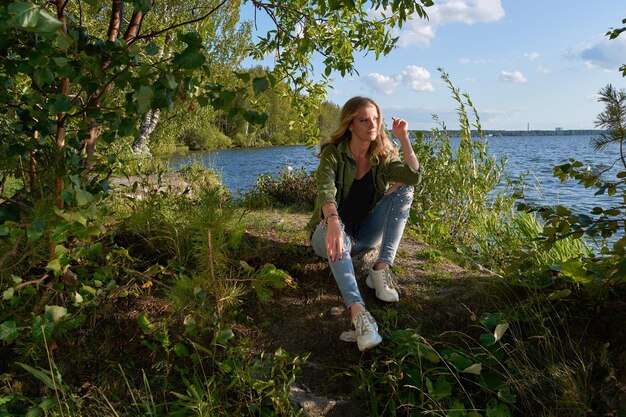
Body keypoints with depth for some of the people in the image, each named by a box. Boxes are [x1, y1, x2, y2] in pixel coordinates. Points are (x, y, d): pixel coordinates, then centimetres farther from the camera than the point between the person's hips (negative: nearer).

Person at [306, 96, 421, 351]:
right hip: (334, 232, -4)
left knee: (403, 189, -14)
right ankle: (357, 310, -56)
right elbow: (325, 190, -32)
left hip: (365, 235, 4)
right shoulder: (333, 153, -12)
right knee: (335, 232, -40)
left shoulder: (382, 157, 0)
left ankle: (382, 268, -25)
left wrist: (403, 137, -19)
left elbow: (414, 176, -17)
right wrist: (333, 221, -52)